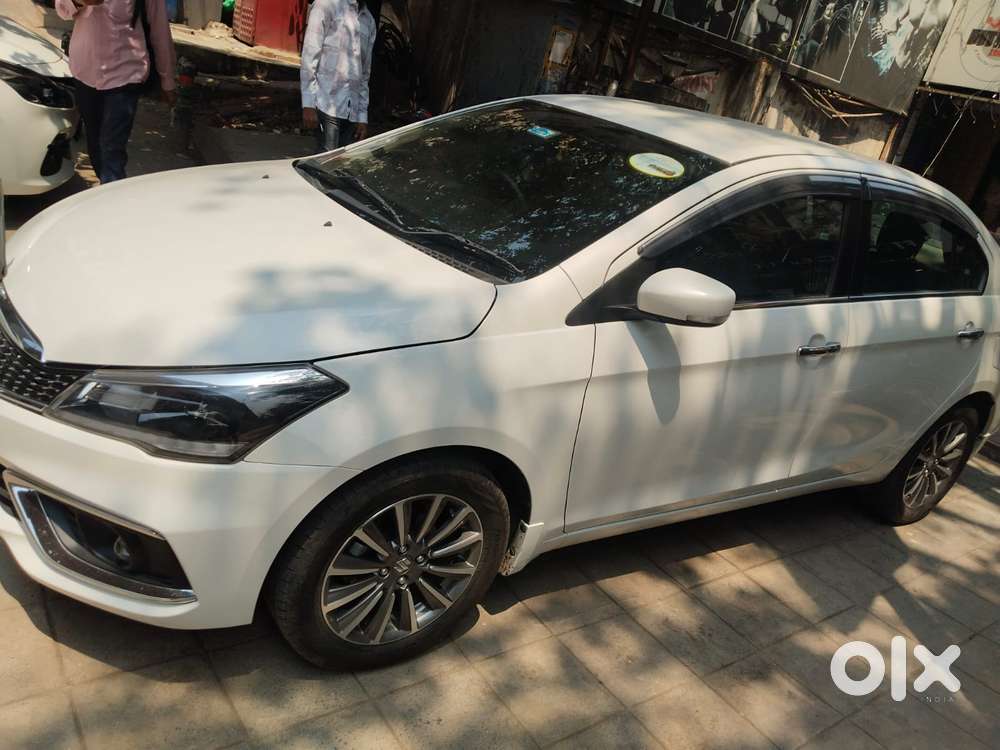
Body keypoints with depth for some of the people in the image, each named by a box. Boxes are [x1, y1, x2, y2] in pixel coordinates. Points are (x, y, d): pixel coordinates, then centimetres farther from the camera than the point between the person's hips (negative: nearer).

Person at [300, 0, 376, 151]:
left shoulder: (369, 21, 18)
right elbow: (309, 56, -6)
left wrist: (363, 116, 12)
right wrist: (308, 104, -13)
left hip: (353, 112, 6)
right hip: (326, 105, -5)